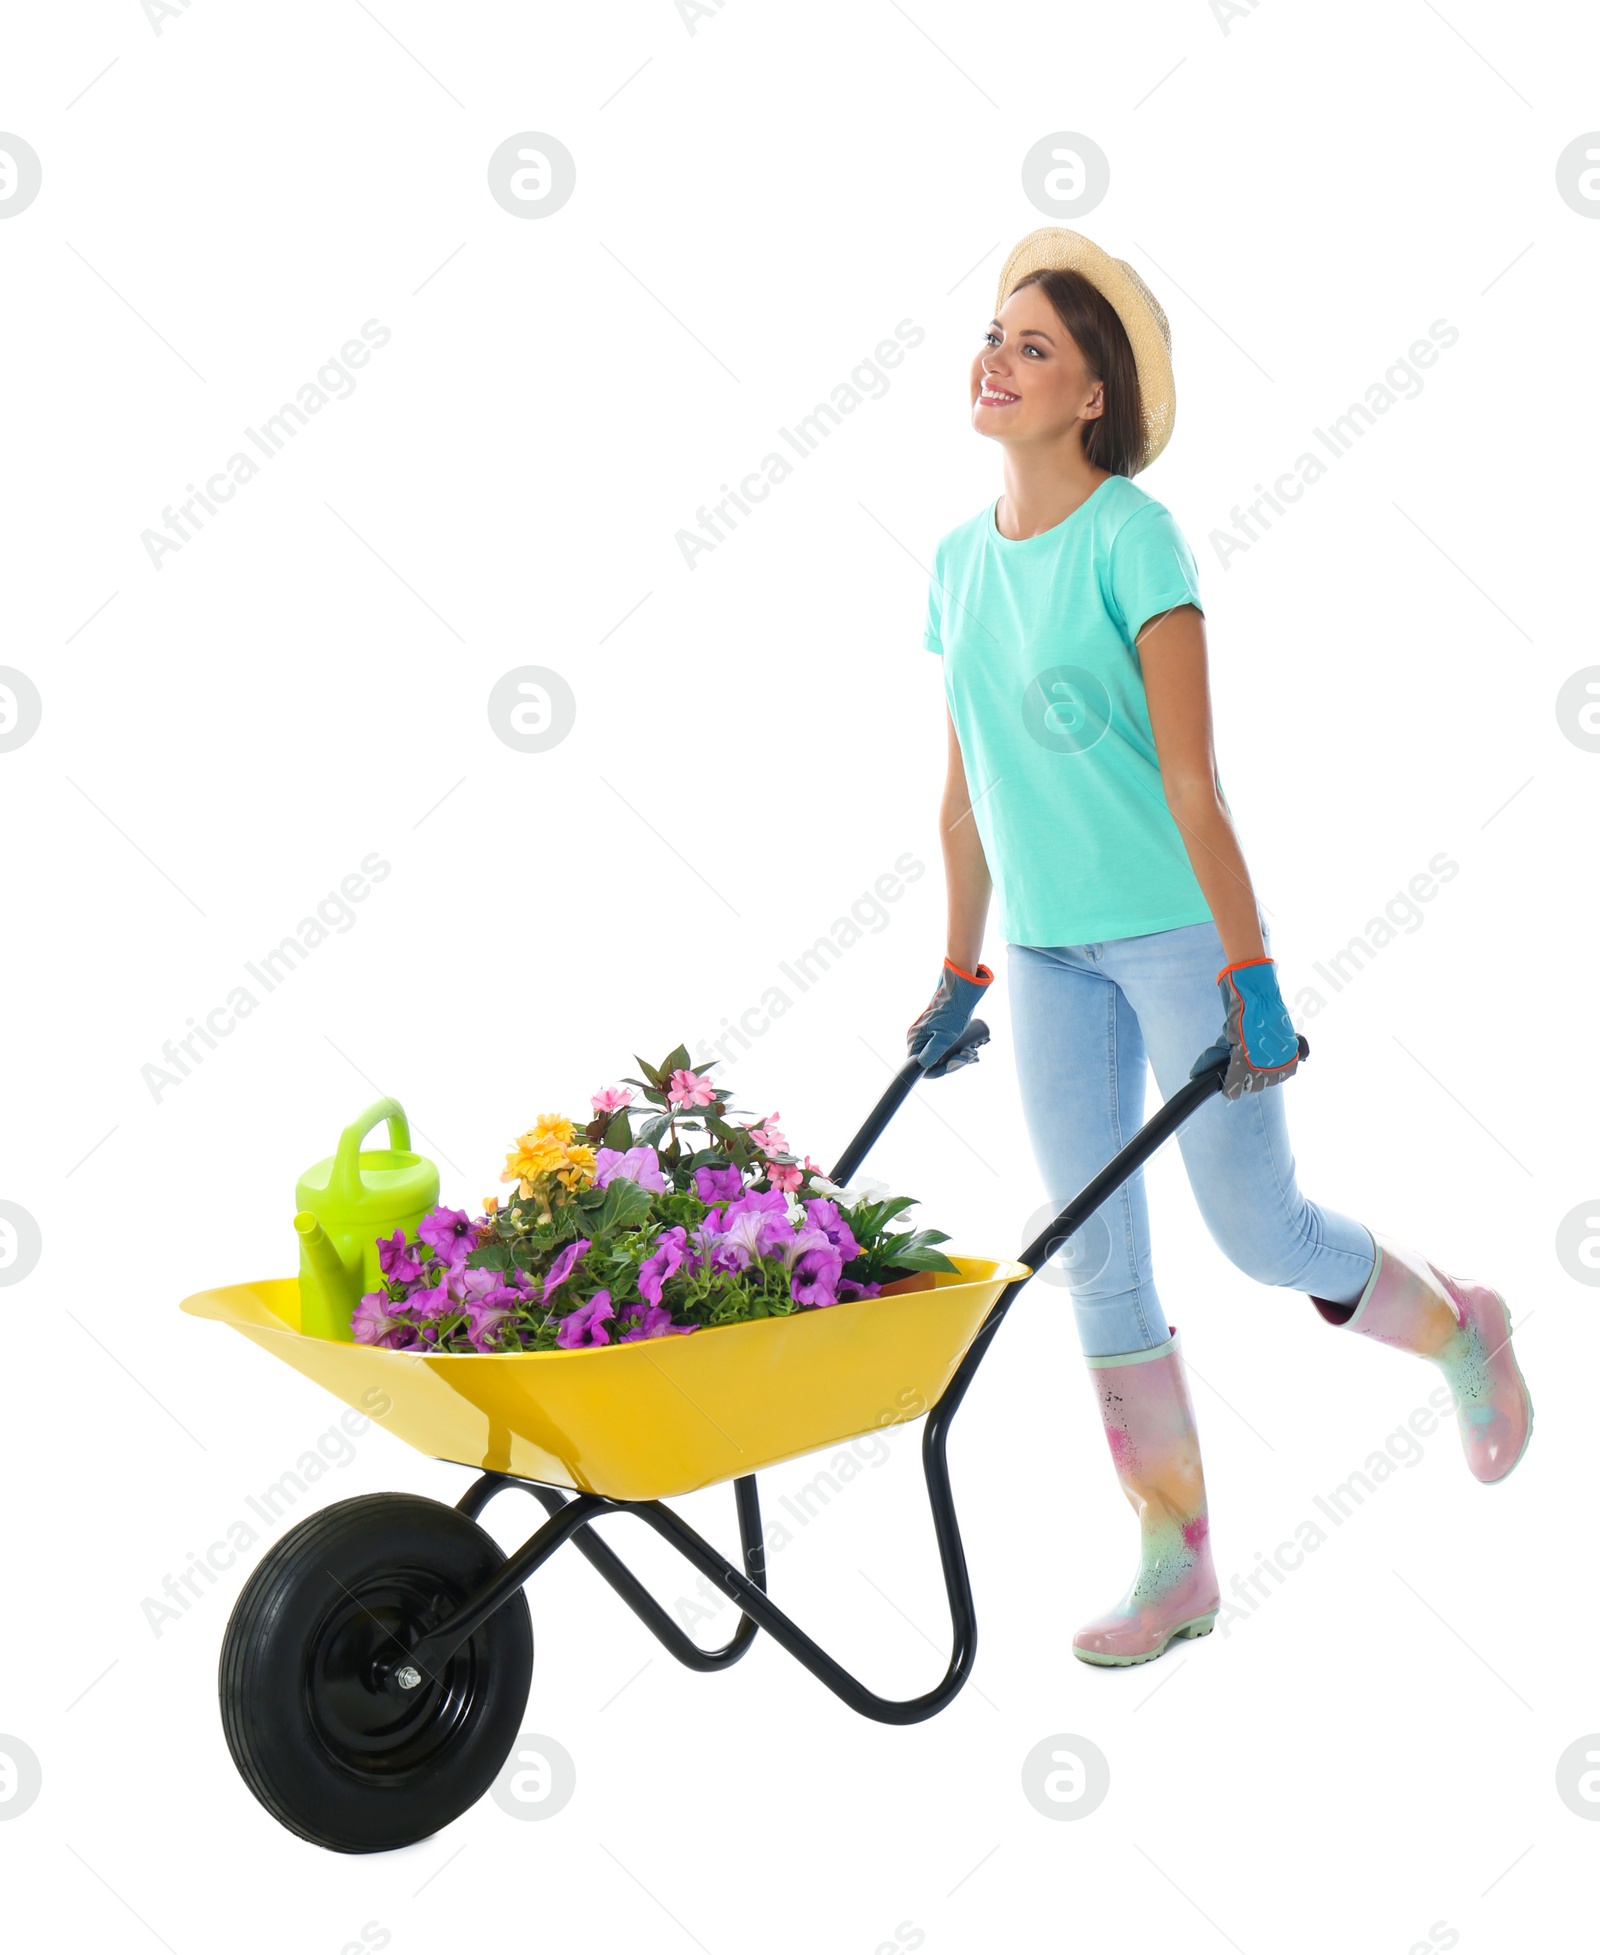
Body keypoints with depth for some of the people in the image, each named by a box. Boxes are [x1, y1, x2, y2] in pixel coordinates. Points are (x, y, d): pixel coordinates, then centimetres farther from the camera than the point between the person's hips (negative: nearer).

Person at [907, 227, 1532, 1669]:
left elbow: (1190, 775, -16)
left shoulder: (1132, 536, -11)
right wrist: (960, 976, 17)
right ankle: (1177, 1563, 17)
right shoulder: (960, 560, 8)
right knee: (1096, 1259, 5)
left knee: (1261, 1233, 1)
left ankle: (1458, 1327, 33)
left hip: (1175, 929, -6)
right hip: (1049, 951, 6)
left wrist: (1250, 971, -19)